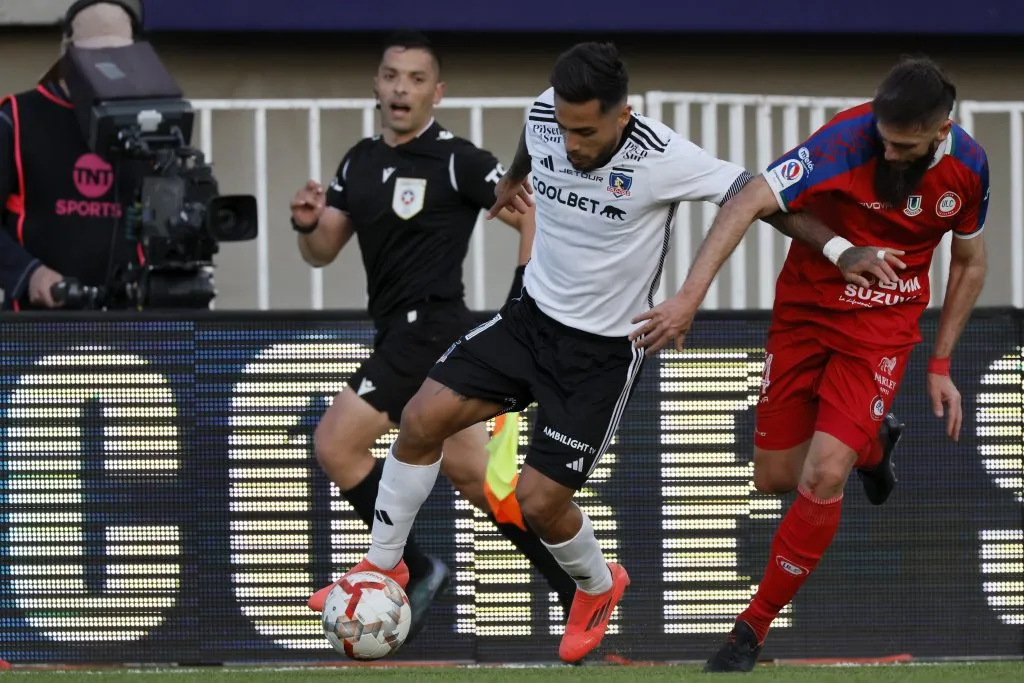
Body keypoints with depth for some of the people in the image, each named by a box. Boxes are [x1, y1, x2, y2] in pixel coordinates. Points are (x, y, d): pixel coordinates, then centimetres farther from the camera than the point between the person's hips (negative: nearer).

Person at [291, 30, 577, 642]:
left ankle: (411, 570, -3)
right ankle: (577, 585, 17)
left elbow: (536, 216, -9)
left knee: (337, 444, -12)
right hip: (399, 334, 8)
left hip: (430, 330, -8)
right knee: (471, 474, 12)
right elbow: (322, 252, 13)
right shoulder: (361, 161, 11)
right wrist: (307, 224, -9)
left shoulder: (457, 161, -11)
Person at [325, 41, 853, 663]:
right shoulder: (545, 119, -11)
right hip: (532, 316, 5)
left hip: (603, 351, -5)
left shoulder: (661, 159, -28)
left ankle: (598, 588, 26)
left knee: (539, 500, -8)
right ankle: (383, 568, 15)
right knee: (422, 419, -6)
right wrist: (513, 180, 38)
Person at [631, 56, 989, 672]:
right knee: (776, 477, 7)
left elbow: (970, 263, 8)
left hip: (883, 326, 0)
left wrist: (941, 365, 7)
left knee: (823, 476, -17)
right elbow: (748, 203, -32)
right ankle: (869, 447, 42)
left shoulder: (968, 166, -12)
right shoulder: (847, 141, -26)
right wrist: (690, 297, -42)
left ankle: (755, 628, -1)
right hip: (806, 312, 0)